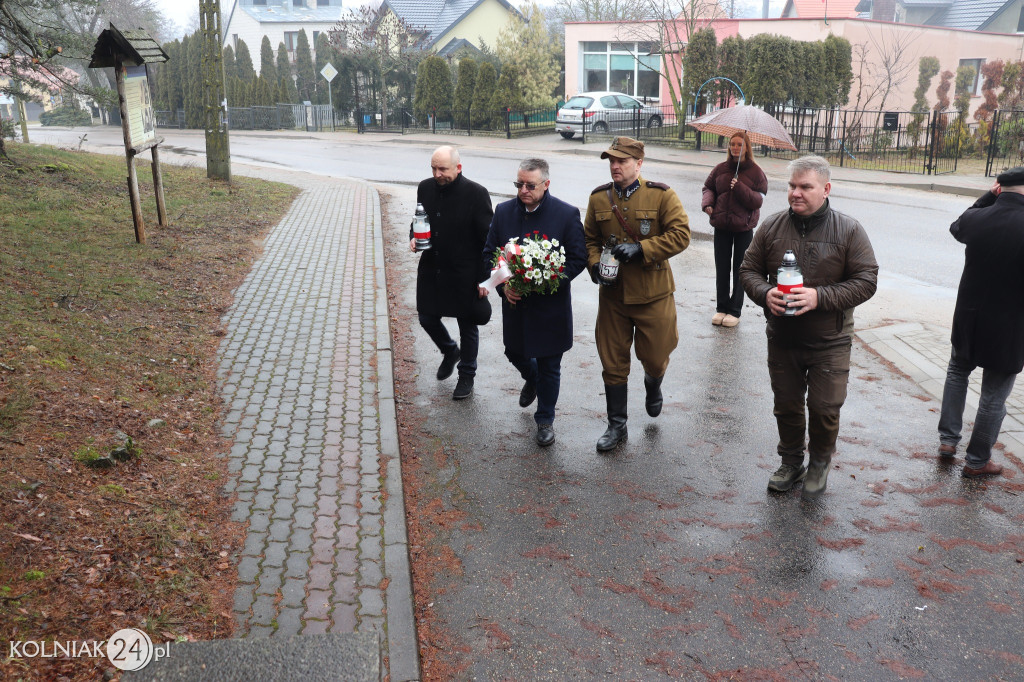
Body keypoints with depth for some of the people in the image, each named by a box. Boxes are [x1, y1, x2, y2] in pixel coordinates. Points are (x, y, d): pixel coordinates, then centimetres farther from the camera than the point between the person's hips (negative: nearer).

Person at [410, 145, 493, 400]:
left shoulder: (476, 193, -15)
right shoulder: (425, 188, 0)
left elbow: (488, 238, -12)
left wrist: (484, 276, -16)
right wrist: (414, 237, -7)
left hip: (464, 274, -5)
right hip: (431, 270, 5)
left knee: (468, 326, 9)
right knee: (427, 318, 13)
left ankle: (466, 376, 28)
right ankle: (450, 352, 43)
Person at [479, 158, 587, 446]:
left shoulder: (567, 214, -11)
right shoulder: (504, 211, 0)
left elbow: (578, 259, -9)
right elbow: (489, 252, 5)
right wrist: (502, 286, -11)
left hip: (550, 306, -4)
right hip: (514, 304, 4)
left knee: (549, 368, 7)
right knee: (515, 354, 21)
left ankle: (545, 419, 27)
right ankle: (532, 380, 56)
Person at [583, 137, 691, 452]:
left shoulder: (662, 195, -8)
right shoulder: (599, 198, 3)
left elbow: (680, 234, -14)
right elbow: (590, 238, 12)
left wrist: (641, 249, -23)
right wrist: (595, 264, -8)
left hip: (653, 295, -3)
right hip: (612, 293, 3)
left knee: (654, 357, 8)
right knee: (613, 363, 8)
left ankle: (653, 386, 46)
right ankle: (616, 425, 23)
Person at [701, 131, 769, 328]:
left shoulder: (755, 172, -4)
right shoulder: (721, 169, 4)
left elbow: (758, 200, -10)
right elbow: (709, 187, 15)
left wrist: (740, 188, -23)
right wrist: (707, 203, -4)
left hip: (743, 227, -2)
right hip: (721, 225, 3)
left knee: (739, 269, 5)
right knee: (721, 268, 7)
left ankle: (735, 310, 14)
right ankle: (722, 308, 19)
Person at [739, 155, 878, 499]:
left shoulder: (849, 230, -8)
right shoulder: (772, 226, 0)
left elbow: (866, 280, -10)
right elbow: (749, 269, 6)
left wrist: (820, 297, -23)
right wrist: (764, 294, -16)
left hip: (830, 342, -2)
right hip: (782, 338, 3)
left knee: (824, 409, 5)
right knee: (786, 405, 15)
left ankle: (819, 463, 31)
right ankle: (791, 462, 35)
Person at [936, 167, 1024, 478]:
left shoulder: (977, 219, -11)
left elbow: (958, 227, 13)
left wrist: (988, 197, 11)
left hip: (969, 320, 3)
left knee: (957, 372, 28)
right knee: (994, 397, 11)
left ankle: (948, 438, 29)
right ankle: (977, 460, 23)